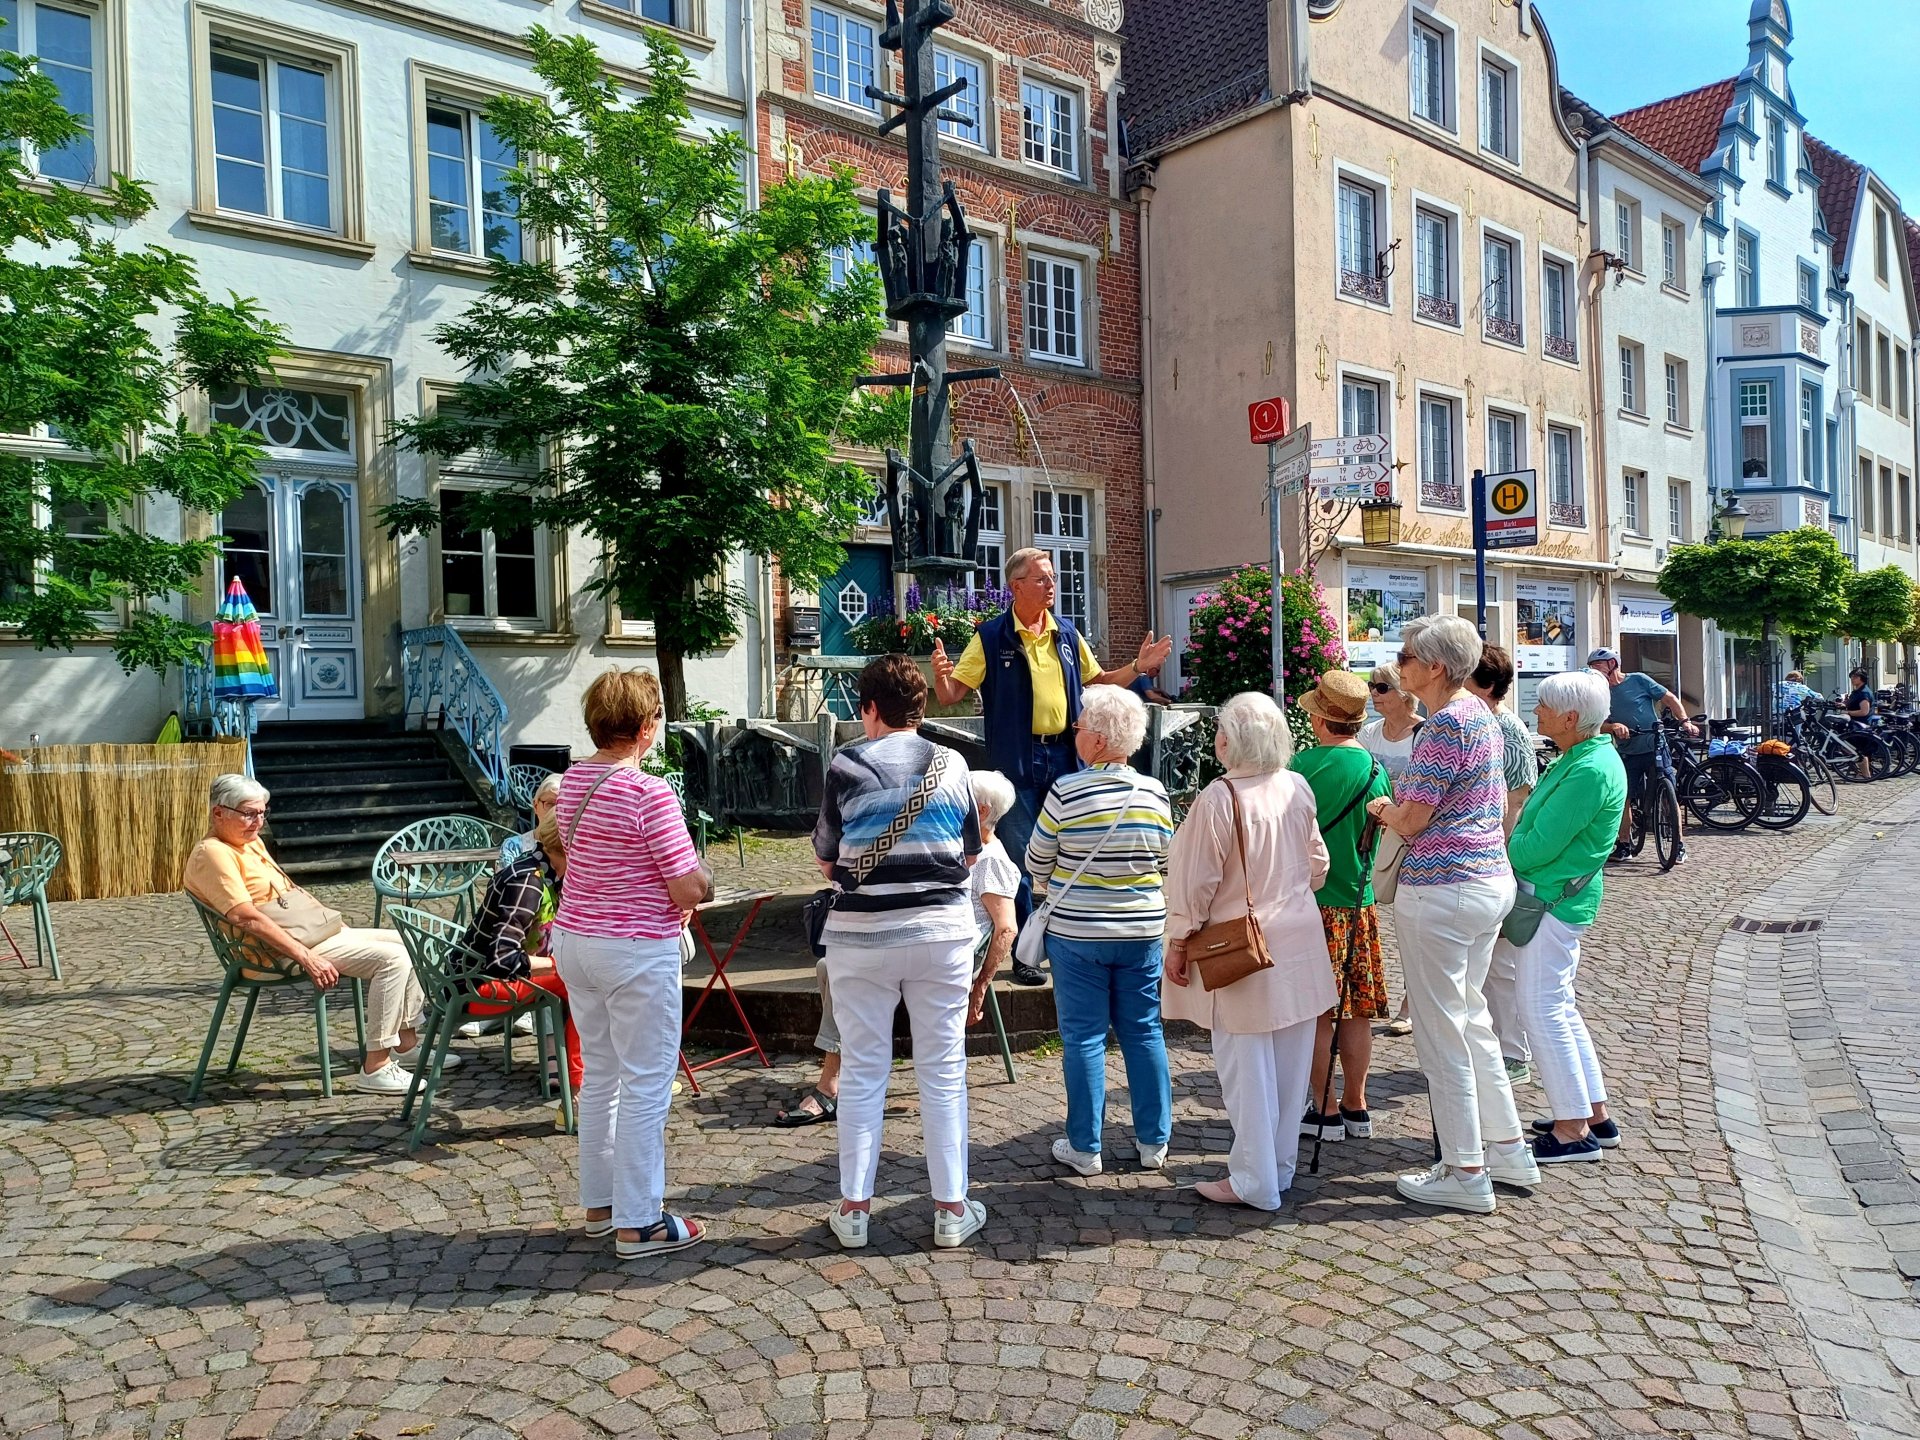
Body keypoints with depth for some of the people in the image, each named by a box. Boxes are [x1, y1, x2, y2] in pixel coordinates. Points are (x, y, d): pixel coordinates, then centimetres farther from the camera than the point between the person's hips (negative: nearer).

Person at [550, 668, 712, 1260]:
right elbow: (691, 890, -21)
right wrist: (701, 878, 3)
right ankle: (638, 1223, 11)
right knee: (645, 1086, 3)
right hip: (638, 953, -8)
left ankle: (600, 1201, 31)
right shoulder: (650, 793, -21)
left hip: (574, 939, 8)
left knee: (599, 1076, 19)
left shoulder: (572, 781, 4)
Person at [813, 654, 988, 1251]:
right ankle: (951, 1209, 16)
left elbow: (826, 862, 1)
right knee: (943, 1069, 10)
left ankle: (854, 1208, 18)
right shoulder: (950, 765, 1)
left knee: (862, 1071, 10)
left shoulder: (846, 764, -4)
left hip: (861, 933, -1)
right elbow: (970, 855, 9)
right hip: (941, 931, 1)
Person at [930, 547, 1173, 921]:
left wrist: (1139, 667, 7)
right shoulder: (991, 637, -5)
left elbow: (1098, 681, 20)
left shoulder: (1066, 633, 9)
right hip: (1016, 759, -4)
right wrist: (940, 676, -29)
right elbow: (952, 695, -7)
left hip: (1064, 754, 4)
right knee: (1018, 854, 3)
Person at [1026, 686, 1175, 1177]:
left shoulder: (1066, 791, -14)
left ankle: (1084, 1147, 12)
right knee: (1144, 1032, 12)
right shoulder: (1154, 794, -4)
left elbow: (1037, 862, -3)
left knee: (1084, 1037, 5)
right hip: (1143, 931, 3)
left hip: (1076, 932, -3)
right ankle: (1154, 1141, 21)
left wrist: (1047, 892, 17)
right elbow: (1166, 864, 7)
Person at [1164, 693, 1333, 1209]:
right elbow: (1317, 865, 11)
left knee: (1246, 1069, 4)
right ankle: (1280, 1167, 28)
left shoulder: (1219, 799, -19)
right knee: (1290, 1065, 14)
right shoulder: (1299, 789, -1)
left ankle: (1254, 1182, 12)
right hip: (1299, 948, 6)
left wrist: (1177, 943, -4)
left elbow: (1196, 882, -14)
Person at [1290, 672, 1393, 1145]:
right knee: (1357, 1010, 12)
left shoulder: (1304, 765, -15)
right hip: (1361, 903, 5)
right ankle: (1356, 1106, 21)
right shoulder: (1376, 770, 1)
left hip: (1313, 900, -5)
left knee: (1316, 1011, 3)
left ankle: (1324, 1109, 10)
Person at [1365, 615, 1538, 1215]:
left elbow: (1411, 821, -18)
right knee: (1472, 1017, 21)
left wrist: (1380, 808, 3)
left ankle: (1465, 1175, 11)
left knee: (1440, 1031, 1)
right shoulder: (1480, 713, 11)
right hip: (1492, 879, 10)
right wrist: (1398, 806, 13)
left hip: (1442, 890, -10)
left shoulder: (1445, 725, -19)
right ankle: (1508, 1149, 30)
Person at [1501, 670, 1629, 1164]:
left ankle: (1574, 1130, 6)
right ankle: (1596, 1115, 27)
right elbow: (1543, 823, 17)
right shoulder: (1581, 758, 11)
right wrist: (1516, 831, 2)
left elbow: (1538, 846, -22)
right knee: (1559, 1007, 17)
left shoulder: (1589, 771, -21)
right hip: (1552, 896, 10)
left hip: (1556, 898, -10)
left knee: (1543, 1008, -3)